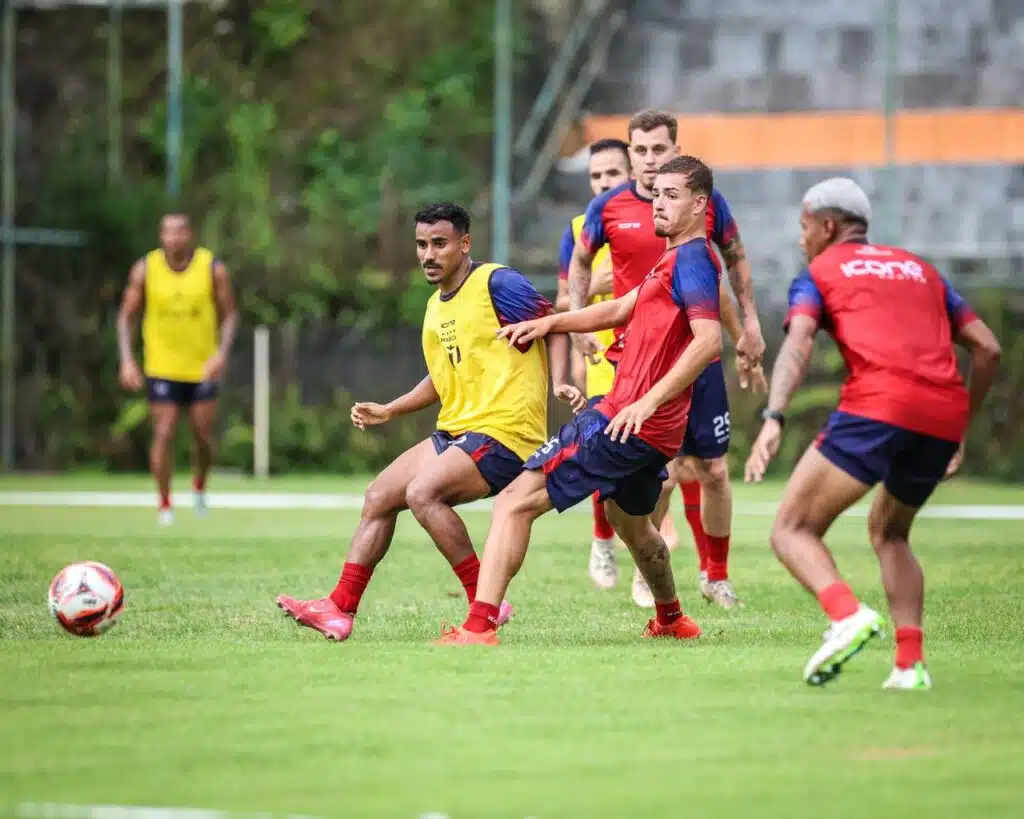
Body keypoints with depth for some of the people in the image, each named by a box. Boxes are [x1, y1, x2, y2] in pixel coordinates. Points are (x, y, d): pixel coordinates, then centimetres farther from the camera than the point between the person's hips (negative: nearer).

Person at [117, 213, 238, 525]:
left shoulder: (213, 268, -5)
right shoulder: (145, 269, -4)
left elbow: (229, 314, 0)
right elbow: (126, 316, 2)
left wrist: (222, 352, -16)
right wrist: (127, 360, -10)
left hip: (202, 368, 1)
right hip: (161, 368, 0)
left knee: (204, 437, 4)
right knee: (164, 434, -8)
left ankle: (200, 485, 34)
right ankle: (164, 505, 4)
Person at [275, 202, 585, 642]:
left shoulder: (497, 283, -10)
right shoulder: (435, 307, 16)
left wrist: (558, 382, -22)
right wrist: (389, 411, 19)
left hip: (504, 430, -9)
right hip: (456, 432, 9)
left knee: (422, 492, -26)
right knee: (378, 498, 5)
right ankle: (340, 609, 8)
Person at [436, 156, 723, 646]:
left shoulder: (691, 260, -13)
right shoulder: (676, 260, 19)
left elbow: (709, 339, -25)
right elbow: (619, 310, 30)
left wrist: (649, 401, -32)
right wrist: (550, 323, 22)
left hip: (626, 422, -10)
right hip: (654, 436, 10)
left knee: (515, 503, -14)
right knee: (632, 523, 35)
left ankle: (479, 628, -23)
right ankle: (670, 619, 54)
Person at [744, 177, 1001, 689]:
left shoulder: (818, 273, 16)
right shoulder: (921, 269, 29)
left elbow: (798, 343, -4)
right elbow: (987, 349, 23)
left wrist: (773, 419, -16)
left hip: (877, 406, -5)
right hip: (944, 416, 5)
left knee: (792, 531, 0)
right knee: (889, 533, 27)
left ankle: (848, 615, -29)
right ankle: (910, 663, 10)